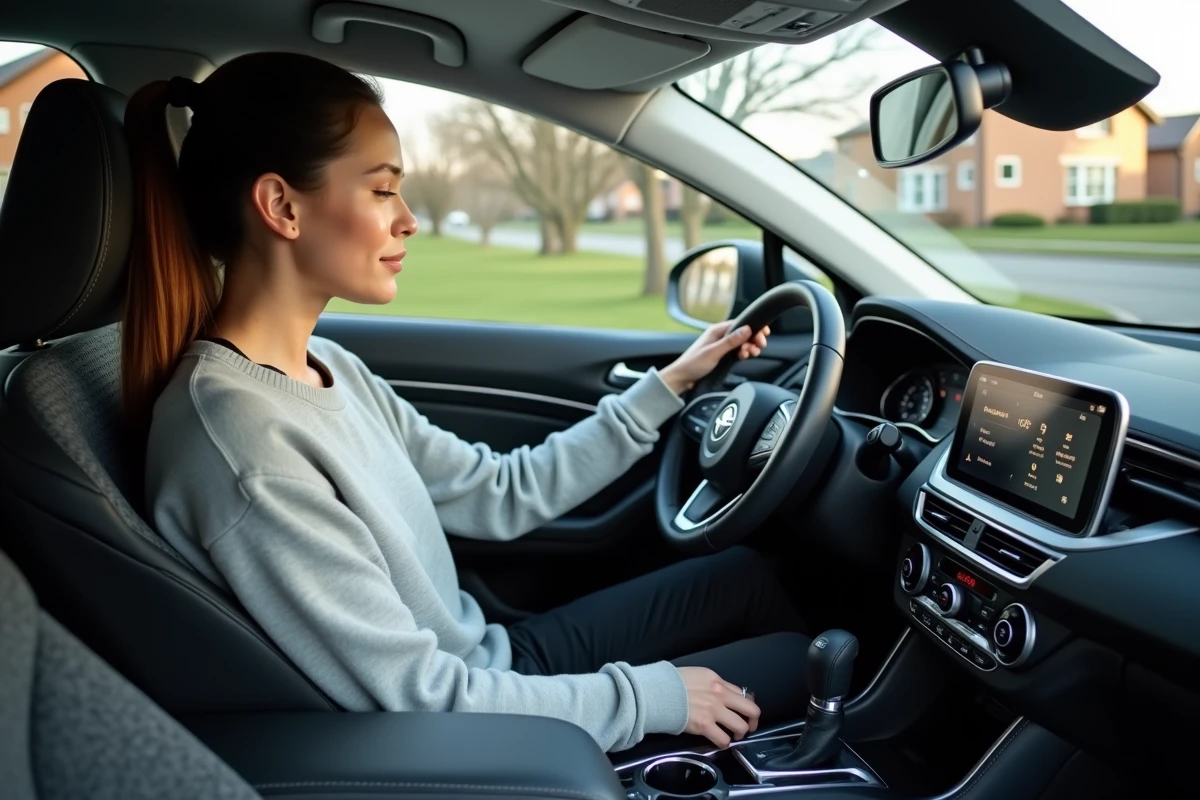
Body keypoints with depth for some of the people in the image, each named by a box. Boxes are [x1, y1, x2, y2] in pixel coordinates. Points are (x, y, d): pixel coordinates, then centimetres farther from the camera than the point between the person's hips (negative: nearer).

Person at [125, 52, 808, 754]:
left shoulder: (326, 369, -1)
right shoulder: (243, 444, -30)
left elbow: (502, 494, 5)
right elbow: (420, 700, -26)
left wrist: (668, 387, 8)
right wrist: (652, 695, -17)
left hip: (487, 667, 8)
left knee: (747, 573, 15)